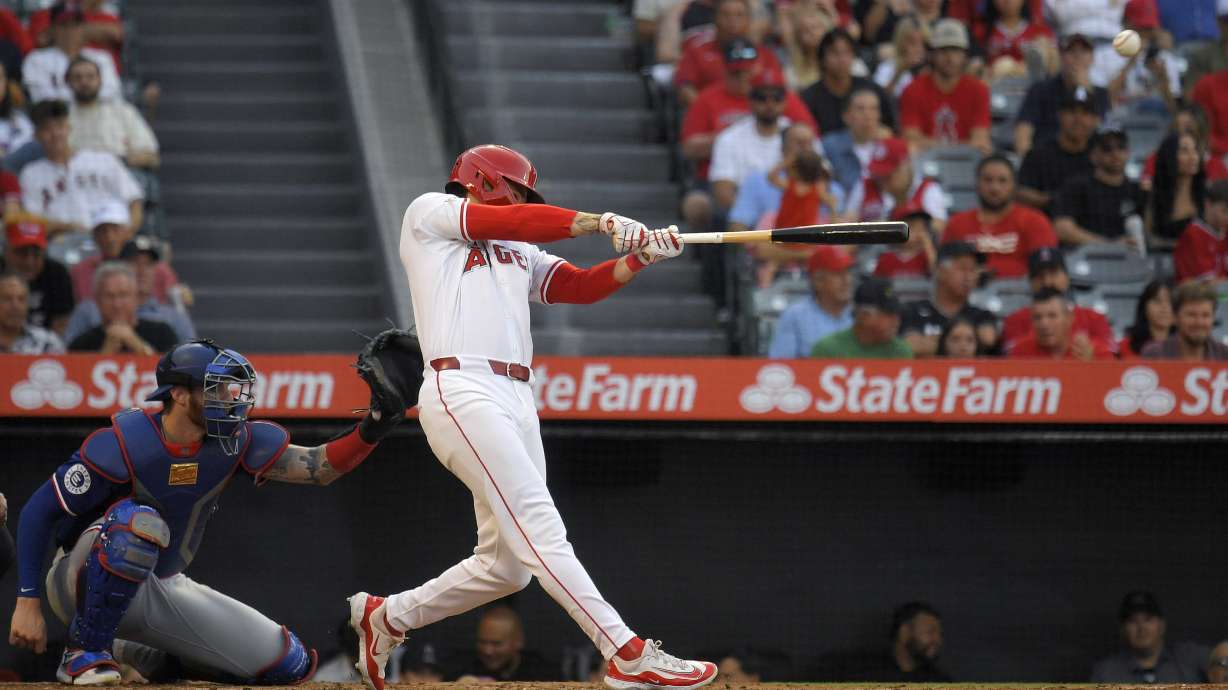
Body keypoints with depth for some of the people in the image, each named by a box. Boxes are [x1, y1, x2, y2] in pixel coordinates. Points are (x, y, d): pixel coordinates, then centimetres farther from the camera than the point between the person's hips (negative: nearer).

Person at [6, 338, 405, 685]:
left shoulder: (235, 442, -8)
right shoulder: (124, 444, -24)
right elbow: (39, 511, -19)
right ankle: (84, 652, -23)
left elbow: (319, 468, -17)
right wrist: (28, 602, -24)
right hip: (87, 584, -6)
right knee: (140, 522, -39)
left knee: (290, 664, -1)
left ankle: (143, 655, 16)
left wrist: (371, 431, -36)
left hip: (162, 591, 7)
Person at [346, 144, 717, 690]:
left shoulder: (519, 252, 30)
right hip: (462, 393, -9)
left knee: (507, 564, 6)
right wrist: (600, 223, -9)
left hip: (517, 400, 9)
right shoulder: (429, 214, 10)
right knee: (540, 530, -17)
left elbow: (581, 286, 15)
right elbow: (514, 222, -5)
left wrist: (641, 256, -2)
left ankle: (386, 617, 24)